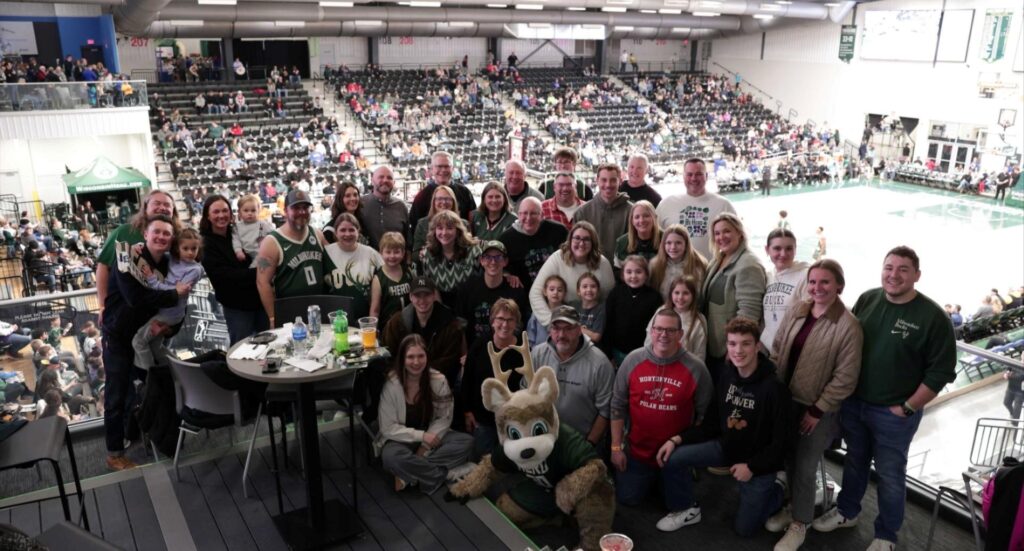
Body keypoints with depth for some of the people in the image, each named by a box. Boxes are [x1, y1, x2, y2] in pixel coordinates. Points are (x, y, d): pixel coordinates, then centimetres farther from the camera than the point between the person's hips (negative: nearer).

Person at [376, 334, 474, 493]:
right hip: (401, 439, -3)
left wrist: (426, 444, -18)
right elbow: (388, 428, -16)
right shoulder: (391, 385, -18)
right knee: (392, 457, -38)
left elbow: (444, 418, -4)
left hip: (430, 435, 3)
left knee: (466, 442, -21)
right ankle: (446, 474, -19)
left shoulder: (438, 380, -10)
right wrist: (421, 436, -24)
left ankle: (411, 473, -22)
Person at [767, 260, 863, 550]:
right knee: (790, 458, 17)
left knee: (805, 467, 4)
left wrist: (817, 410, -14)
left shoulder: (848, 326, -19)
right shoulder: (796, 310, -2)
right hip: (788, 399, 5)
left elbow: (845, 378, -17)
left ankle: (799, 523, 24)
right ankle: (794, 506, 40)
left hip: (820, 409, -5)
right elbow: (777, 348, 9)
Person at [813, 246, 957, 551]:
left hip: (893, 413, -4)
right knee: (854, 462, 22)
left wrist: (908, 408, -12)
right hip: (852, 403, 4)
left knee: (890, 475, 11)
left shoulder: (933, 316, -15)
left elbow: (941, 371, -12)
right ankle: (846, 511, 42)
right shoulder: (867, 299, -2)